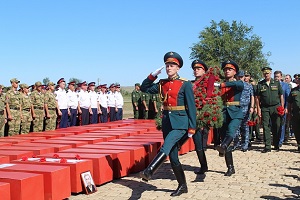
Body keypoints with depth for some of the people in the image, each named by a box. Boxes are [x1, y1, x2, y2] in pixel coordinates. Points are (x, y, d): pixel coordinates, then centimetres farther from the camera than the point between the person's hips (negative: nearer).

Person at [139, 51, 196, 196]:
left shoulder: (185, 84, -6)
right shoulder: (162, 84, 8)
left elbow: (191, 107, -7)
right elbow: (144, 88, 15)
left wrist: (191, 128, -10)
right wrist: (153, 75, 1)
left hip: (180, 122, -6)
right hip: (167, 122, 6)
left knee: (165, 148, -28)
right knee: (173, 158, 9)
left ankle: (148, 172, -39)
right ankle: (182, 186, 21)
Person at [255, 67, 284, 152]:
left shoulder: (276, 83, 7)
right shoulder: (260, 84, 6)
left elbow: (281, 96, 8)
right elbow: (257, 97, 5)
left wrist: (282, 107, 1)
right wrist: (258, 109, -2)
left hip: (276, 107, 0)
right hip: (265, 108, 0)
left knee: (276, 127, 5)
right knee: (266, 127, -3)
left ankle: (276, 145, 17)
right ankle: (267, 146, -1)